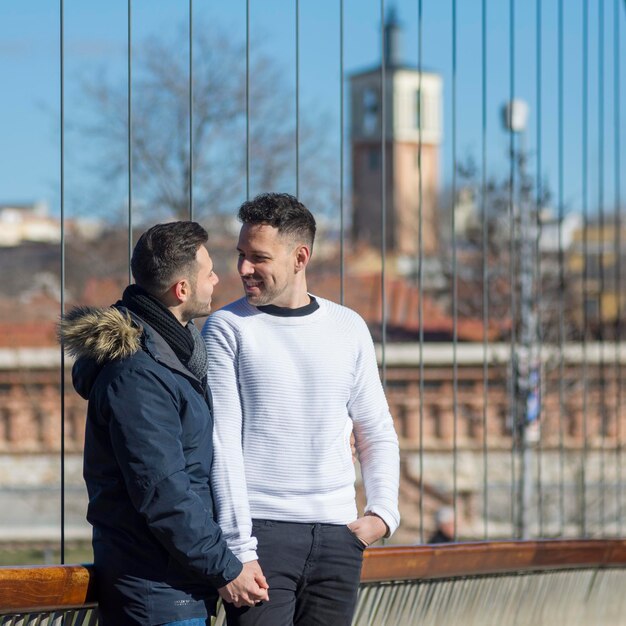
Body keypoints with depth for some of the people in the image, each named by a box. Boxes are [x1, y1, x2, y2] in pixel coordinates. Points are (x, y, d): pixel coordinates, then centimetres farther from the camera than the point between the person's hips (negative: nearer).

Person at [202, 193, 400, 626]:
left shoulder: (348, 329, 10)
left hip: (337, 536, 3)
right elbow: (222, 444, -6)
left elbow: (377, 433, 16)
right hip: (261, 531, -3)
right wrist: (239, 548, -12)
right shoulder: (227, 328, 0)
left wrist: (384, 512, 1)